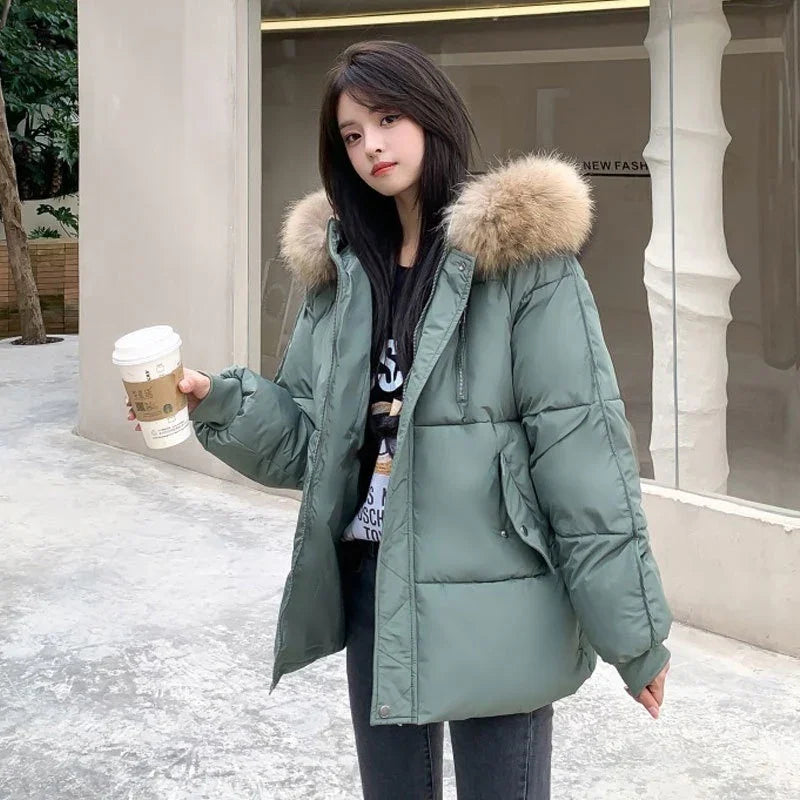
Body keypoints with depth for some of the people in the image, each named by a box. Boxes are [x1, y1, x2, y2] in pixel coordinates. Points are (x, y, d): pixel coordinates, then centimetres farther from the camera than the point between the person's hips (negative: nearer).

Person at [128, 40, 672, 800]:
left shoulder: (521, 254, -10)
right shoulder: (340, 263, 8)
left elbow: (579, 438, -13)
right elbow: (310, 430, 9)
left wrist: (631, 623, -13)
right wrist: (215, 400, -10)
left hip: (491, 594, -5)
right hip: (371, 581, 6)